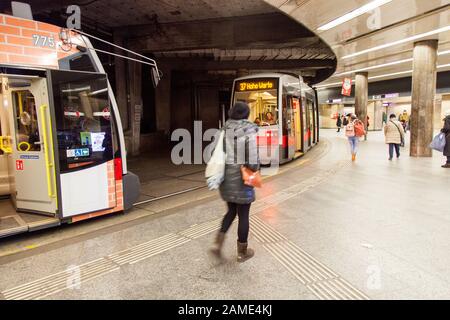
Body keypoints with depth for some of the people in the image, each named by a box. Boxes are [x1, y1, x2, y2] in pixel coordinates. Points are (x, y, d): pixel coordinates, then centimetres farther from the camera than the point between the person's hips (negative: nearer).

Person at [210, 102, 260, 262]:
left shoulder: (224, 130, 3)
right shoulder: (249, 131, -13)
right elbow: (253, 159, -16)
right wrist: (255, 168, 4)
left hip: (226, 177, 5)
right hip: (241, 178, -5)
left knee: (231, 211, 22)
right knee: (243, 215, 10)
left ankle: (218, 244, 12)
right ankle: (242, 252, 23)